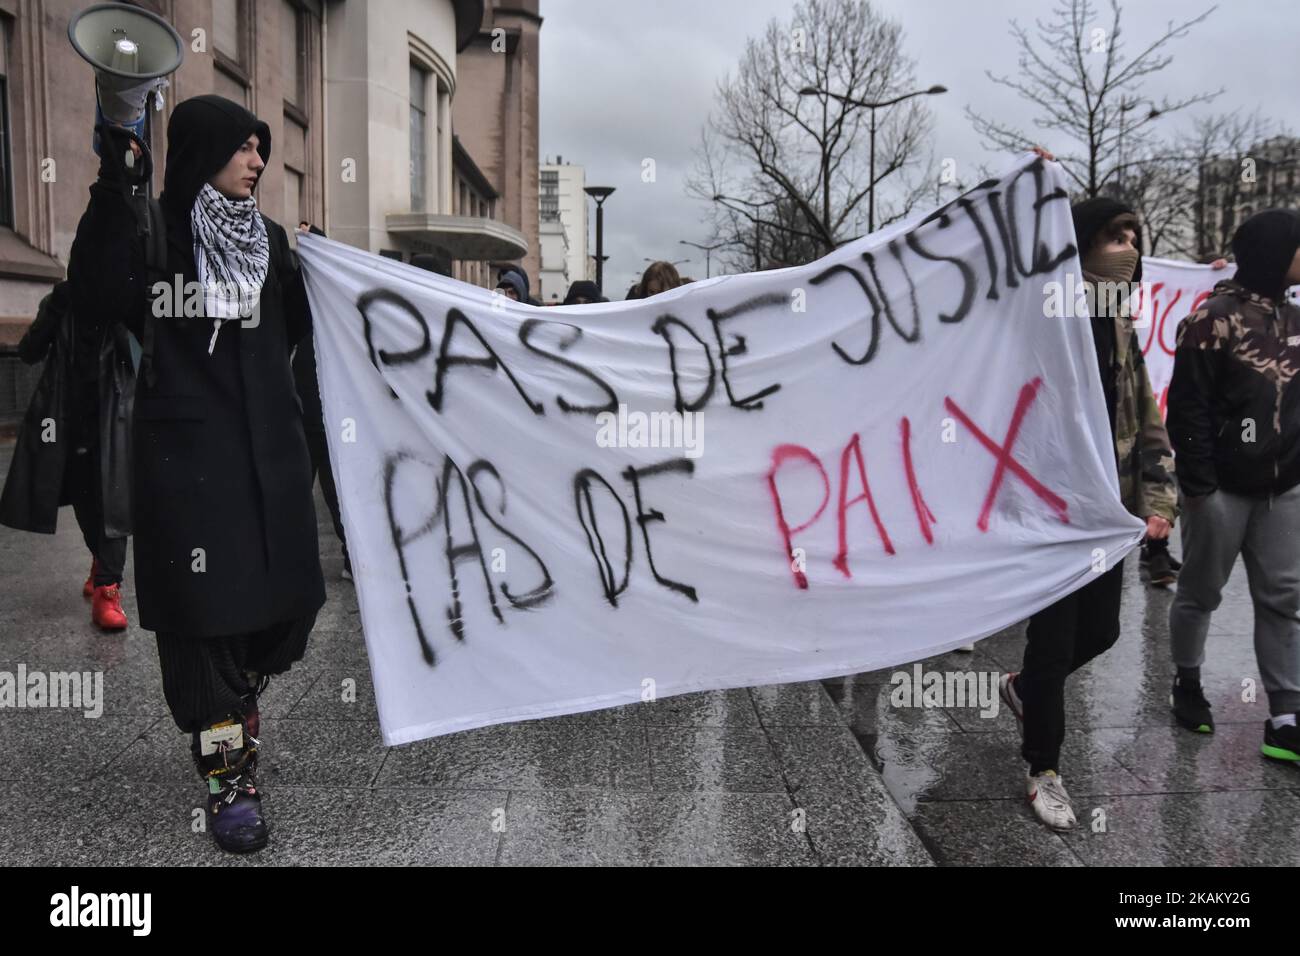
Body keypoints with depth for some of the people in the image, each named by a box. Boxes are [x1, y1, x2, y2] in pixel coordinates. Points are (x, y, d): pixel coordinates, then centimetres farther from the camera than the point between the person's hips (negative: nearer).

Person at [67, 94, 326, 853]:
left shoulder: (269, 238, 12)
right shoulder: (149, 231, -2)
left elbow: (295, 332, 9)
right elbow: (96, 298, -20)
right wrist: (113, 191, -25)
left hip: (270, 447, 5)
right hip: (187, 450, -5)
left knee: (286, 598, 7)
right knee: (207, 606, -1)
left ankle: (240, 699, 38)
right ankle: (229, 776, 13)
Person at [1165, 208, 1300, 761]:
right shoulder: (1214, 318, -11)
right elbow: (1188, 408, -14)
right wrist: (1198, 484, -17)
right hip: (1224, 486, -7)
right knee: (1201, 592, 7)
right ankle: (1187, 682, 29)